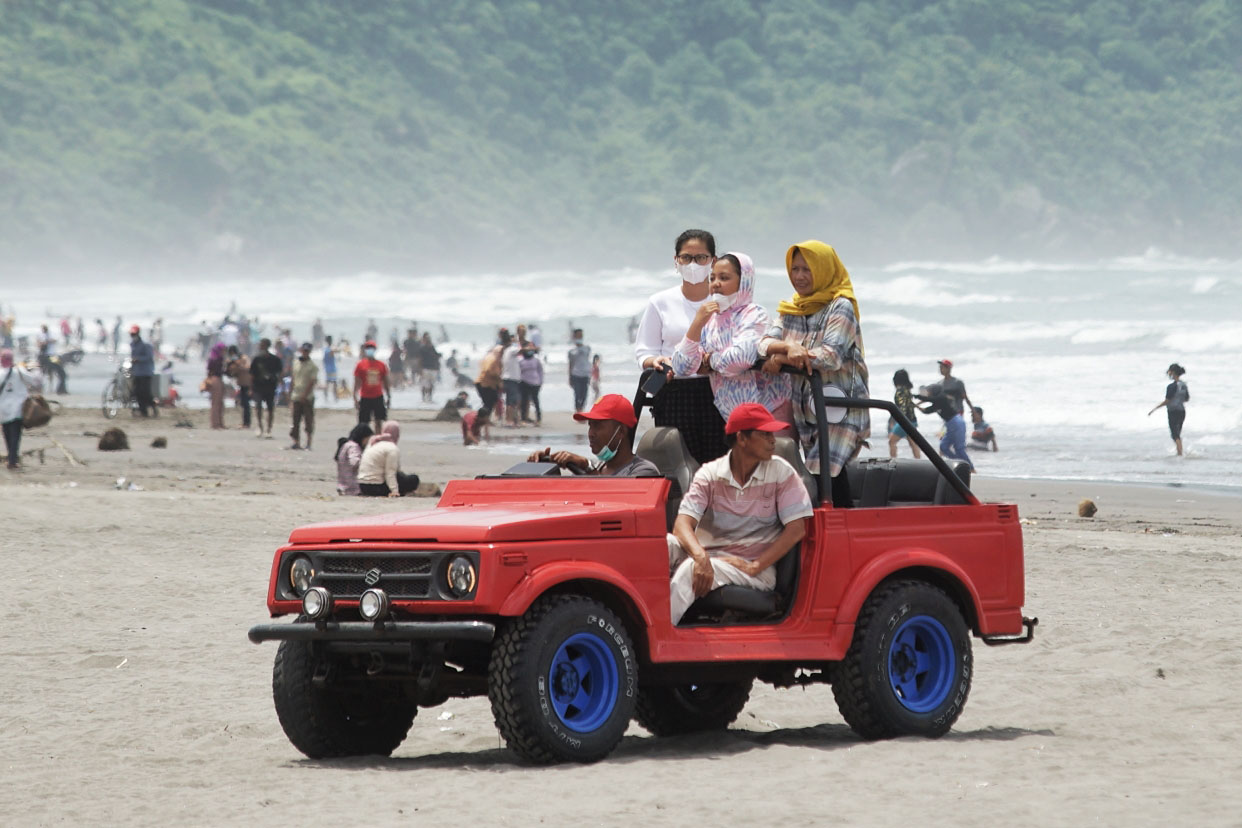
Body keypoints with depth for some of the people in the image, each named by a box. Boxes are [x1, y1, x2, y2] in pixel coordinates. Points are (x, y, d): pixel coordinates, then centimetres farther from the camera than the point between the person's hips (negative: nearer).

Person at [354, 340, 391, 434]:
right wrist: (355, 398, -9)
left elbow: (385, 383, 12)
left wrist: (389, 397, 11)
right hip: (365, 398, -2)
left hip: (378, 397, 2)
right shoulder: (360, 365, -3)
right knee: (363, 423, 1)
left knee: (379, 422, 2)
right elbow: (357, 383, -3)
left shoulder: (381, 365, 5)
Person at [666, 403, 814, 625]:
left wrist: (755, 566, -15)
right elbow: (683, 525, -8)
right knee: (665, 544, -30)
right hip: (709, 558, 2)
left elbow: (797, 528, -5)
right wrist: (701, 557, -31)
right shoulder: (709, 475, 4)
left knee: (689, 571, -33)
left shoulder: (781, 472, 2)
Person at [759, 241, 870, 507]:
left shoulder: (840, 307, -5)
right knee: (814, 473, 5)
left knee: (828, 467, -21)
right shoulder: (792, 310, 15)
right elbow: (765, 343, 0)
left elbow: (832, 355, -17)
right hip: (806, 408, 7)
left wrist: (782, 358, -13)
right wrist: (789, 348, -23)